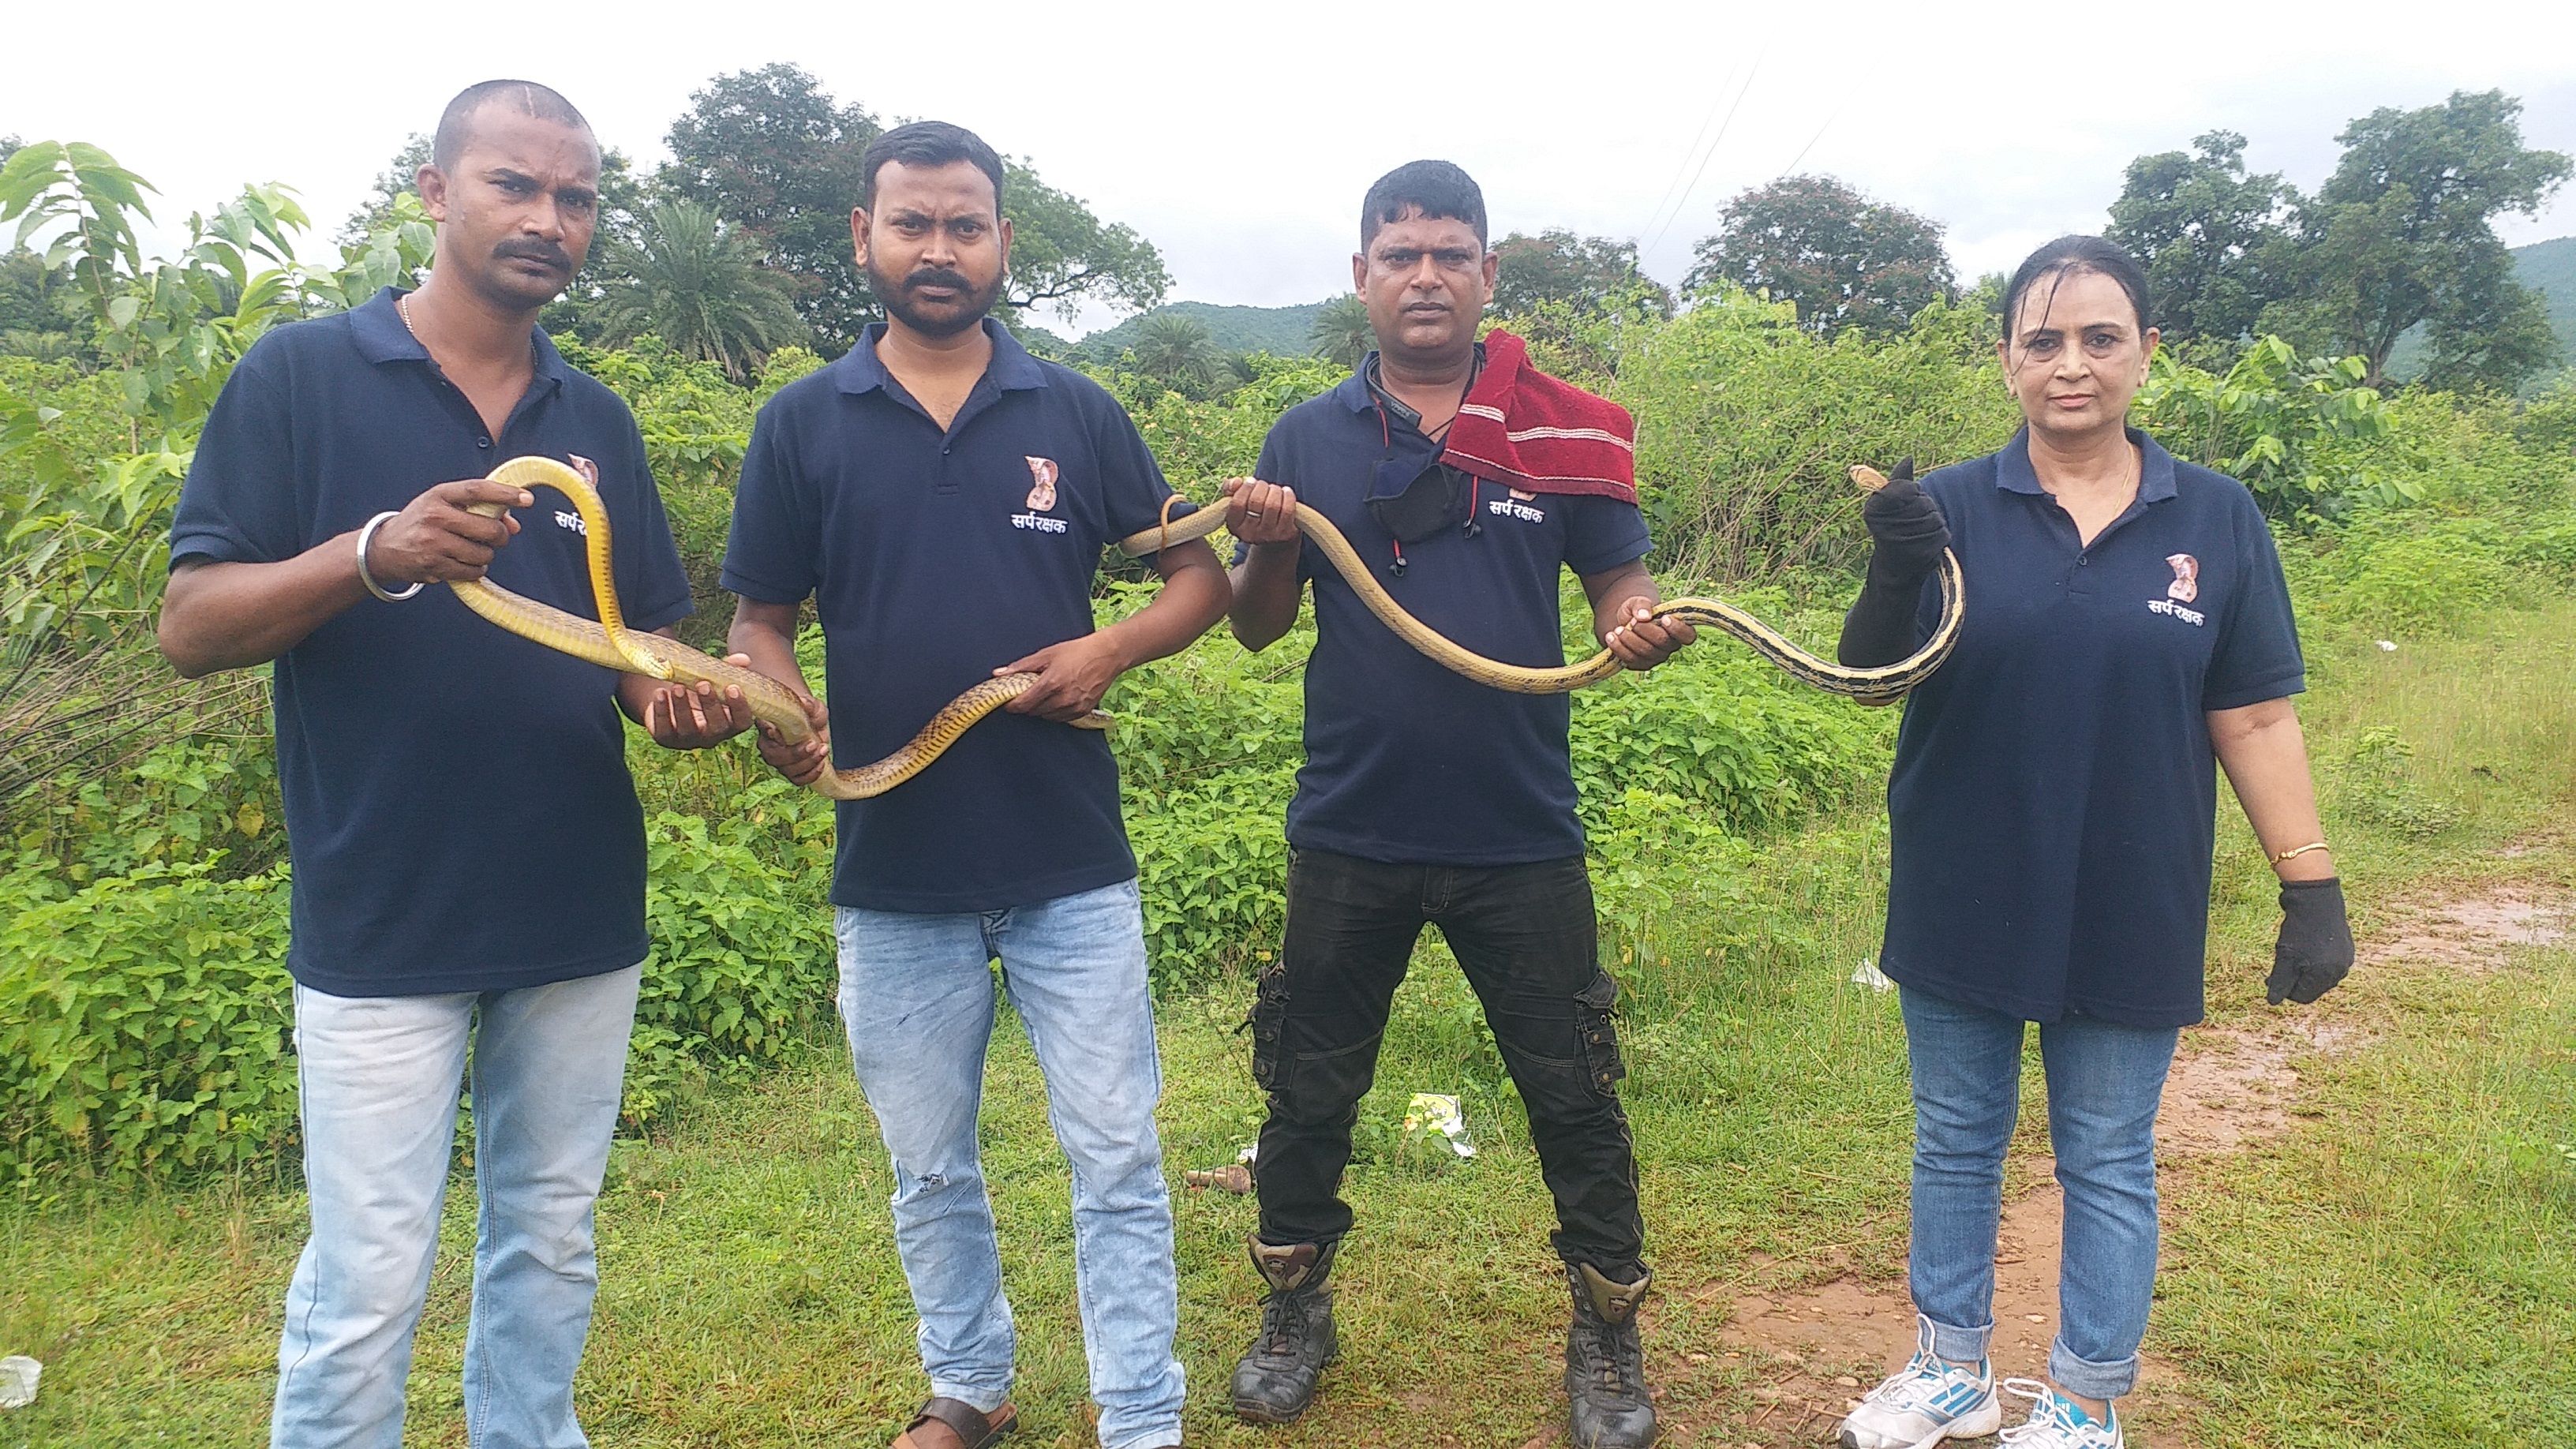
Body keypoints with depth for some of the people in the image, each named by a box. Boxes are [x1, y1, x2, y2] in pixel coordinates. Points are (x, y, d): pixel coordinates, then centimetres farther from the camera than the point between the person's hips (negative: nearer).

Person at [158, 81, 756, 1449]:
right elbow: (190, 625, -6)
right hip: (380, 923, -4)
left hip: (580, 914, 4)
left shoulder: (597, 420, 9)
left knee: (548, 1247, 16)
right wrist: (375, 552, -24)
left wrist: (675, 698, -10)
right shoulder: (300, 375, -3)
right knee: (365, 1288, 1)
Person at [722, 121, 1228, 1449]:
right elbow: (760, 618, 4)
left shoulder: (1074, 413, 4)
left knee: (1117, 1163, 4)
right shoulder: (803, 424, 2)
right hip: (893, 870, 1)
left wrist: (1112, 649, -12)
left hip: (1073, 861, 0)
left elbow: (1200, 573, 8)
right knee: (929, 1170, 16)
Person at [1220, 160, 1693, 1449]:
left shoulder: (1561, 429, 0)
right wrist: (1266, 547, -15)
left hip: (1521, 839, -1)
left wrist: (1645, 629, -21)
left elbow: (1622, 585, 2)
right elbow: (1259, 627, 6)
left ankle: (1608, 1338, 31)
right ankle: (1294, 1310, 38)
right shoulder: (1309, 438, 2)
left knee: (1574, 1097, 10)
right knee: (1308, 1092, 15)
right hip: (1350, 836, 1)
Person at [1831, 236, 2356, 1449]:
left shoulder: (2216, 518, -3)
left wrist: (2313, 889, -2)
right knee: (1956, 1146, 16)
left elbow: (2254, 716, 0)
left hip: (2128, 910, 0)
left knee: (2108, 1167, 12)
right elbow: (1868, 680, -11)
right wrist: (1892, 576, -30)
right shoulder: (1950, 509, -5)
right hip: (1961, 903, 1)